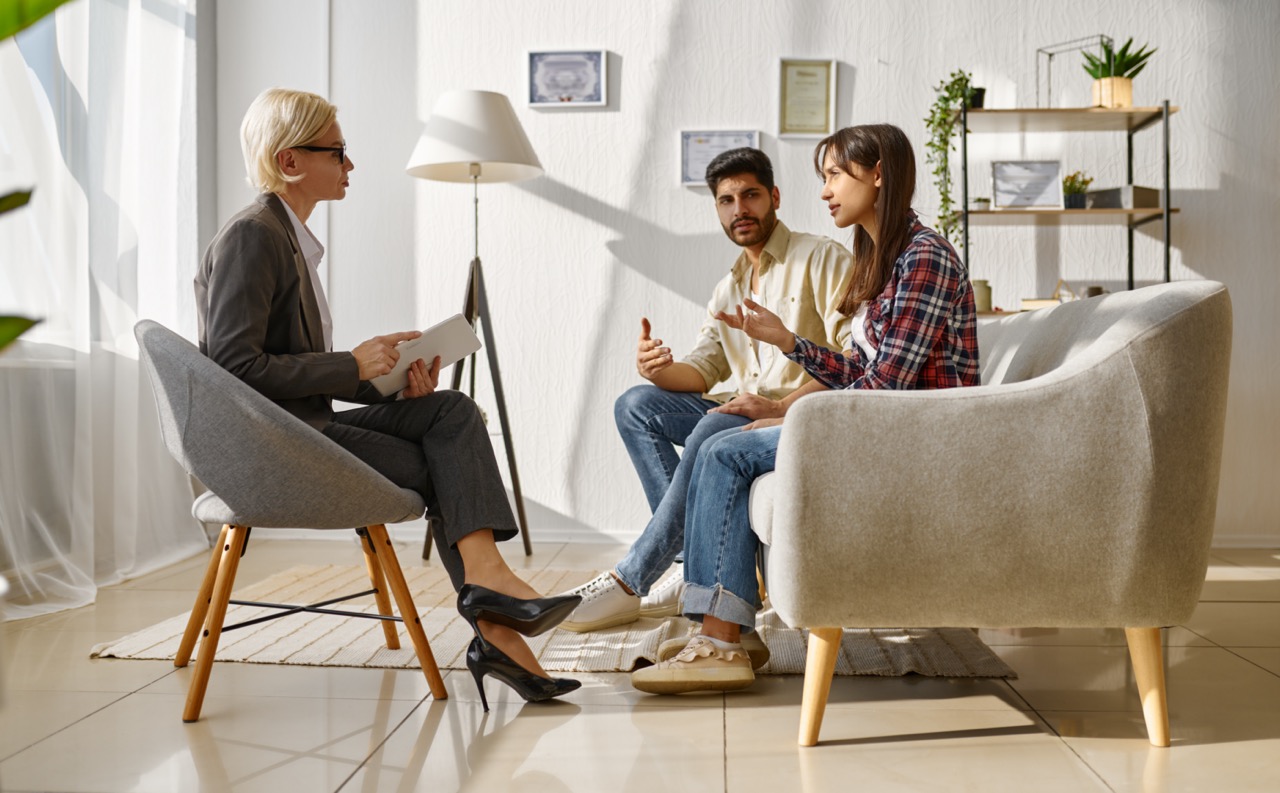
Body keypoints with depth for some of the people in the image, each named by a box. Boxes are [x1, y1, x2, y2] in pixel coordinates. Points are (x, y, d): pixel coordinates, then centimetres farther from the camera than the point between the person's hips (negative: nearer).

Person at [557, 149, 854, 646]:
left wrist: (781, 406, -26)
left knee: (715, 430, -35)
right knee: (636, 405, -6)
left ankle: (630, 582, -24)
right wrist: (660, 370, -12)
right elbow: (704, 368, 12)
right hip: (747, 414, 8)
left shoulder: (822, 259, -4)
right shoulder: (729, 289, 20)